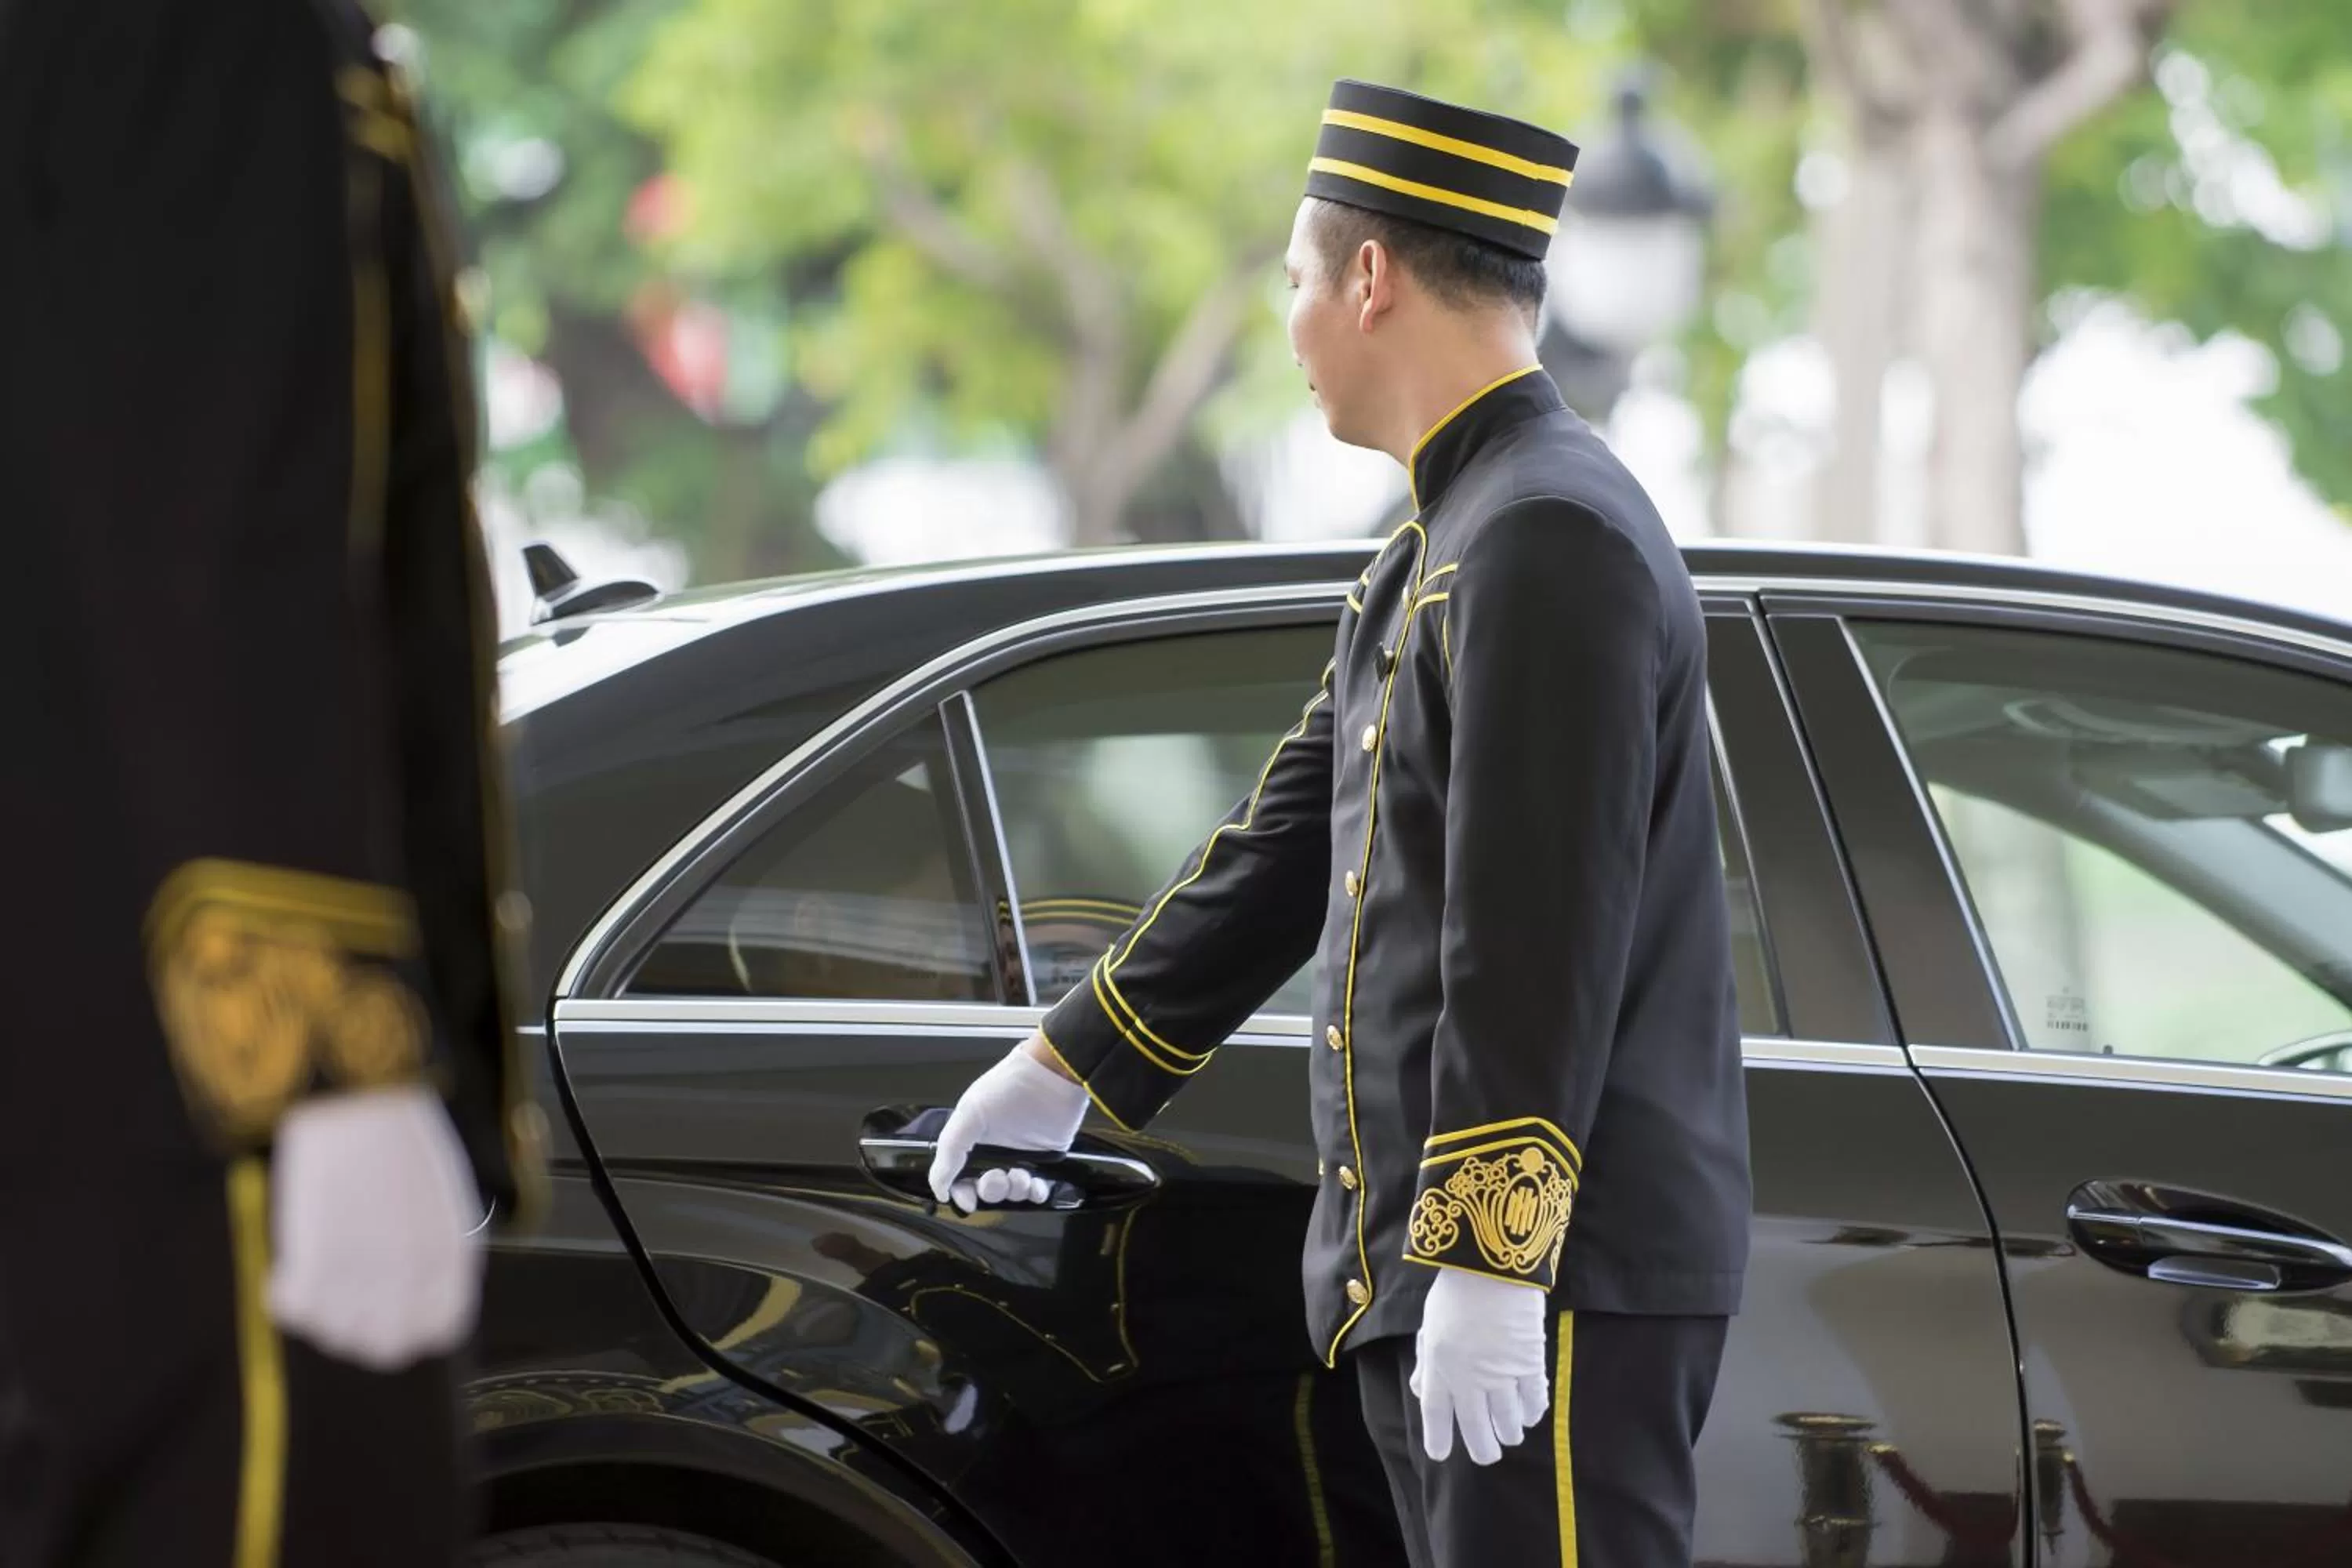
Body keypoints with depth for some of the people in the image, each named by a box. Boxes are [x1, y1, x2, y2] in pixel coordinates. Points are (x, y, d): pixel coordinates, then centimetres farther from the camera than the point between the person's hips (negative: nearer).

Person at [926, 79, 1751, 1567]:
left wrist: (1487, 1264, -24)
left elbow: (1541, 942, -21)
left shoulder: (1552, 537, -14)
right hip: (1440, 1267, 10)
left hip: (1558, 1274, -10)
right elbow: (1293, 835, 27)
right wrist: (1071, 1064, 33)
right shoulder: (1447, 543, 18)